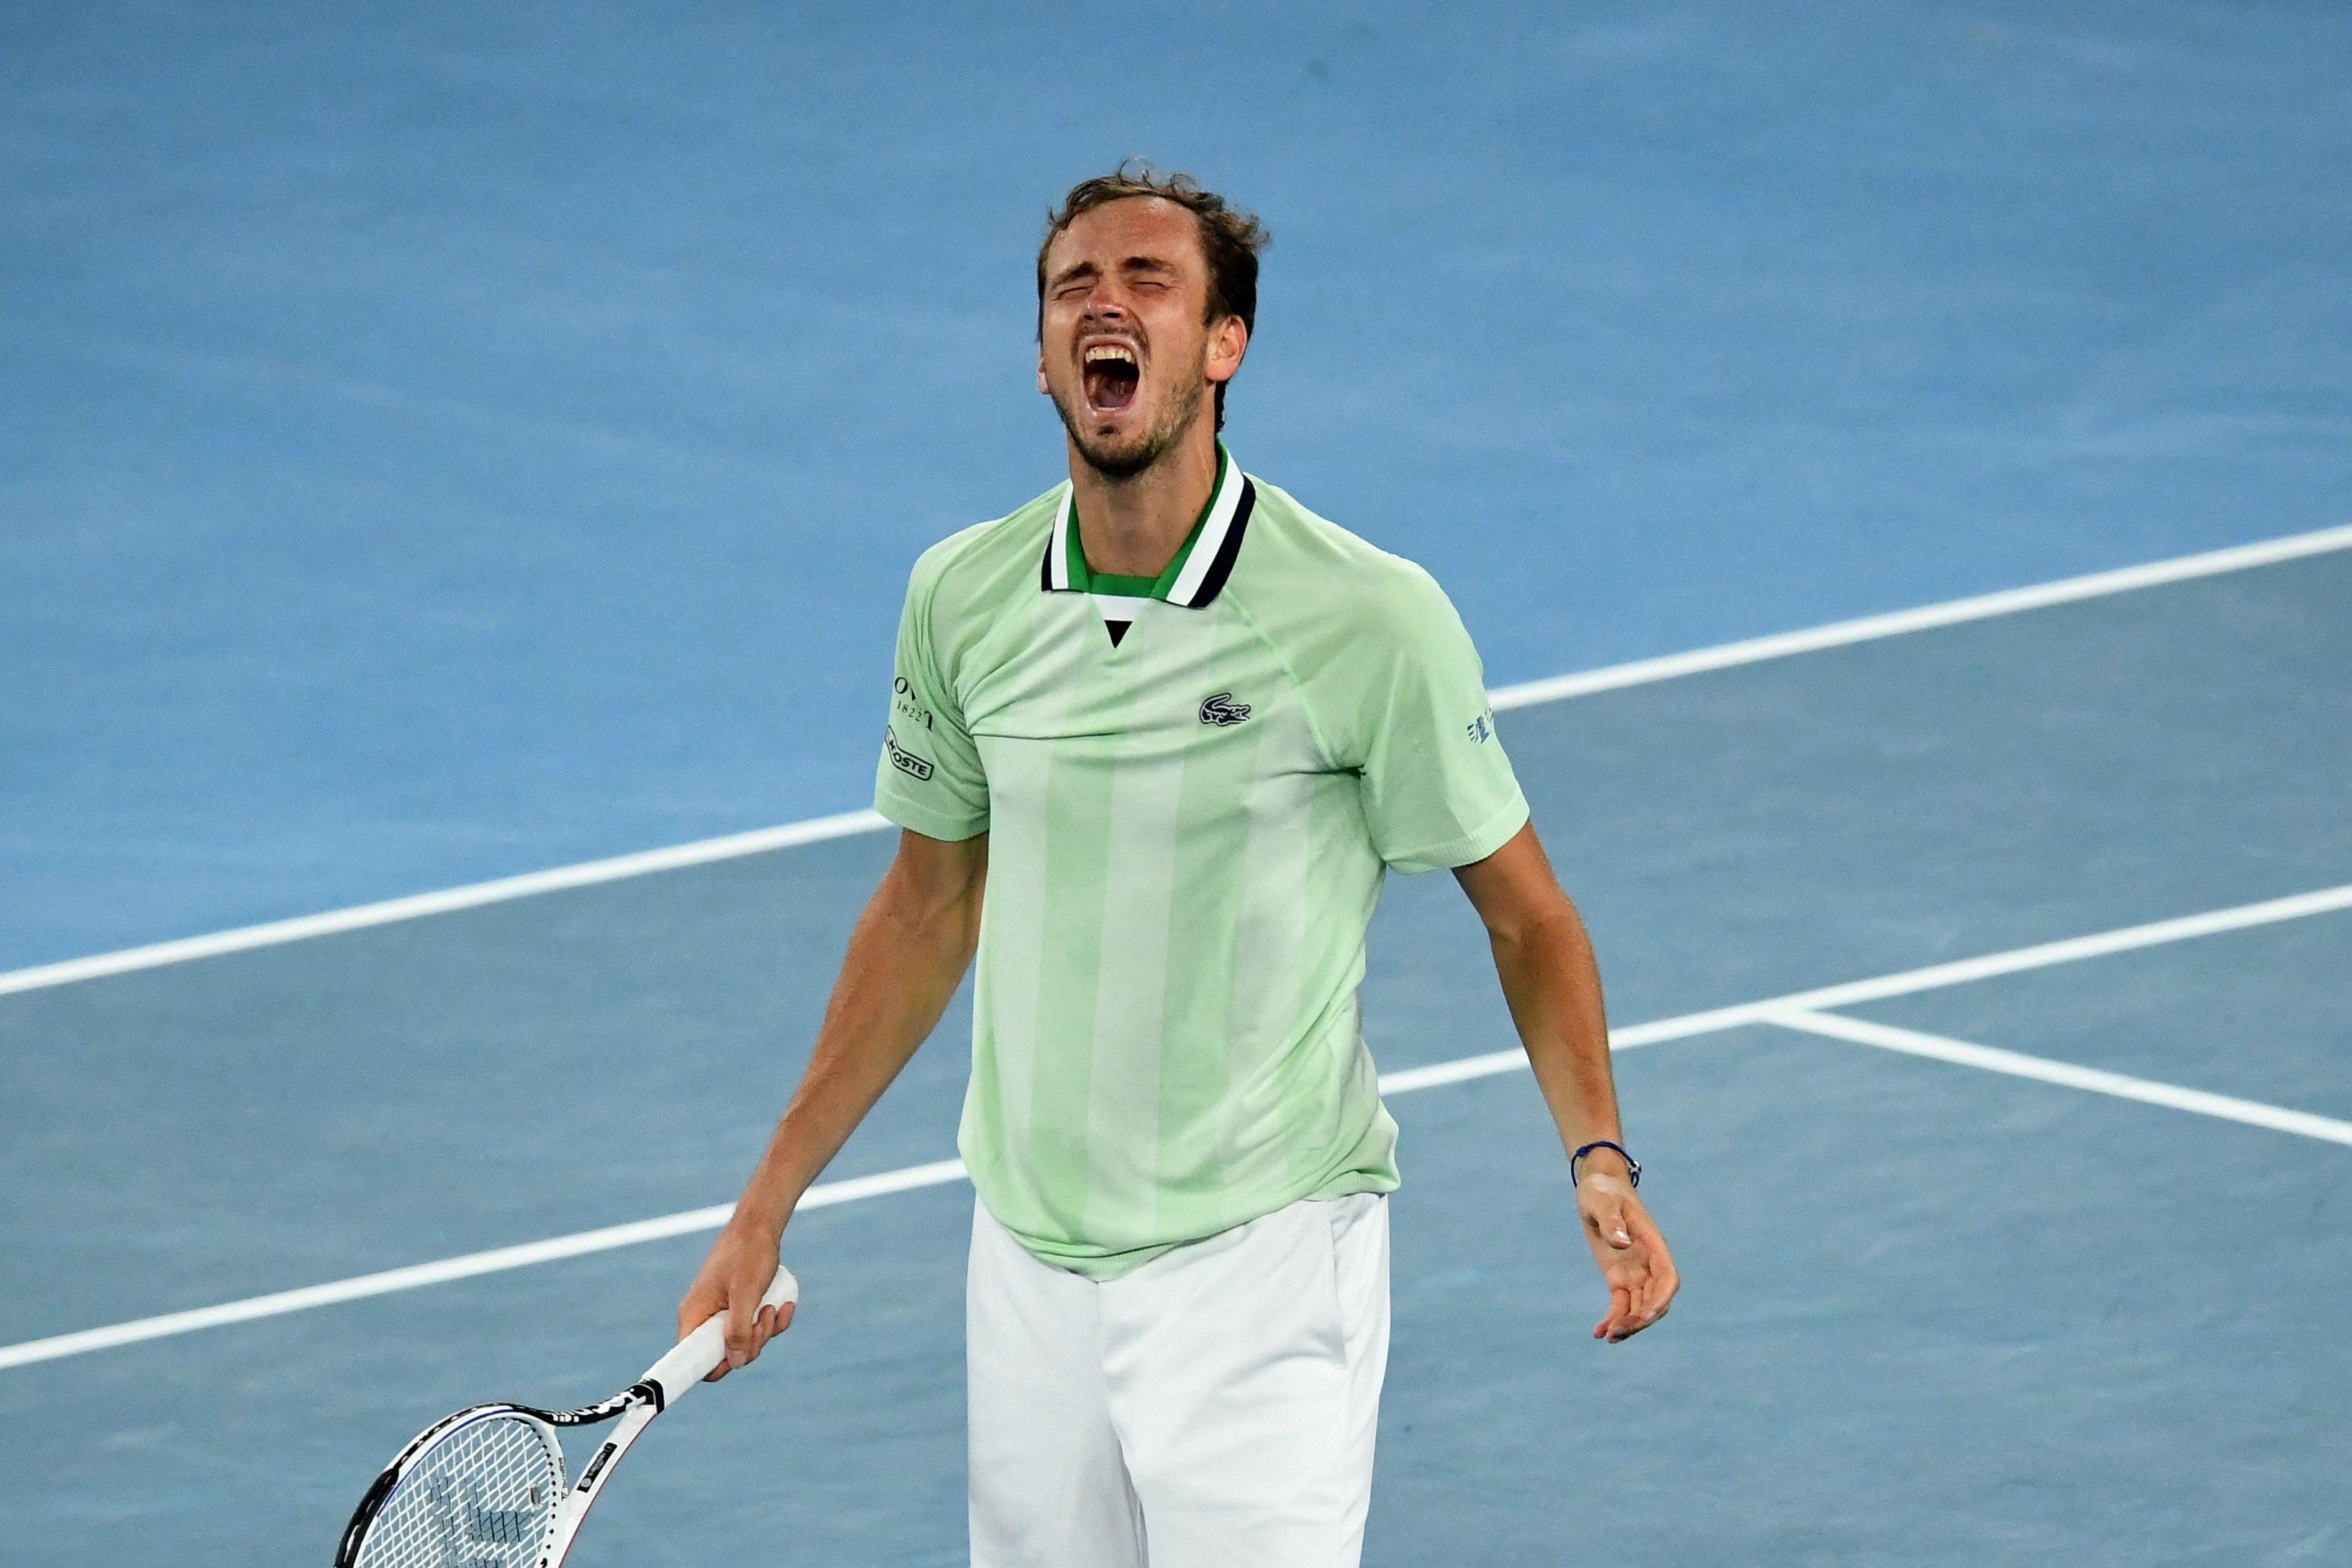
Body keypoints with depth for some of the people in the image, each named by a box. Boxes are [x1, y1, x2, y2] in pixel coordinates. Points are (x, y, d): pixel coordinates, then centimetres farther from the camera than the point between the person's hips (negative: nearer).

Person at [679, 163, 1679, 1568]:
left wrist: (1601, 1158, -18)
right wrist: (769, 1203, 16)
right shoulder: (964, 597, 1)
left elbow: (1525, 914, -2)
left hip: (1262, 1259, -4)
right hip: (1028, 1270, 4)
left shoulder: (1369, 618, -11)